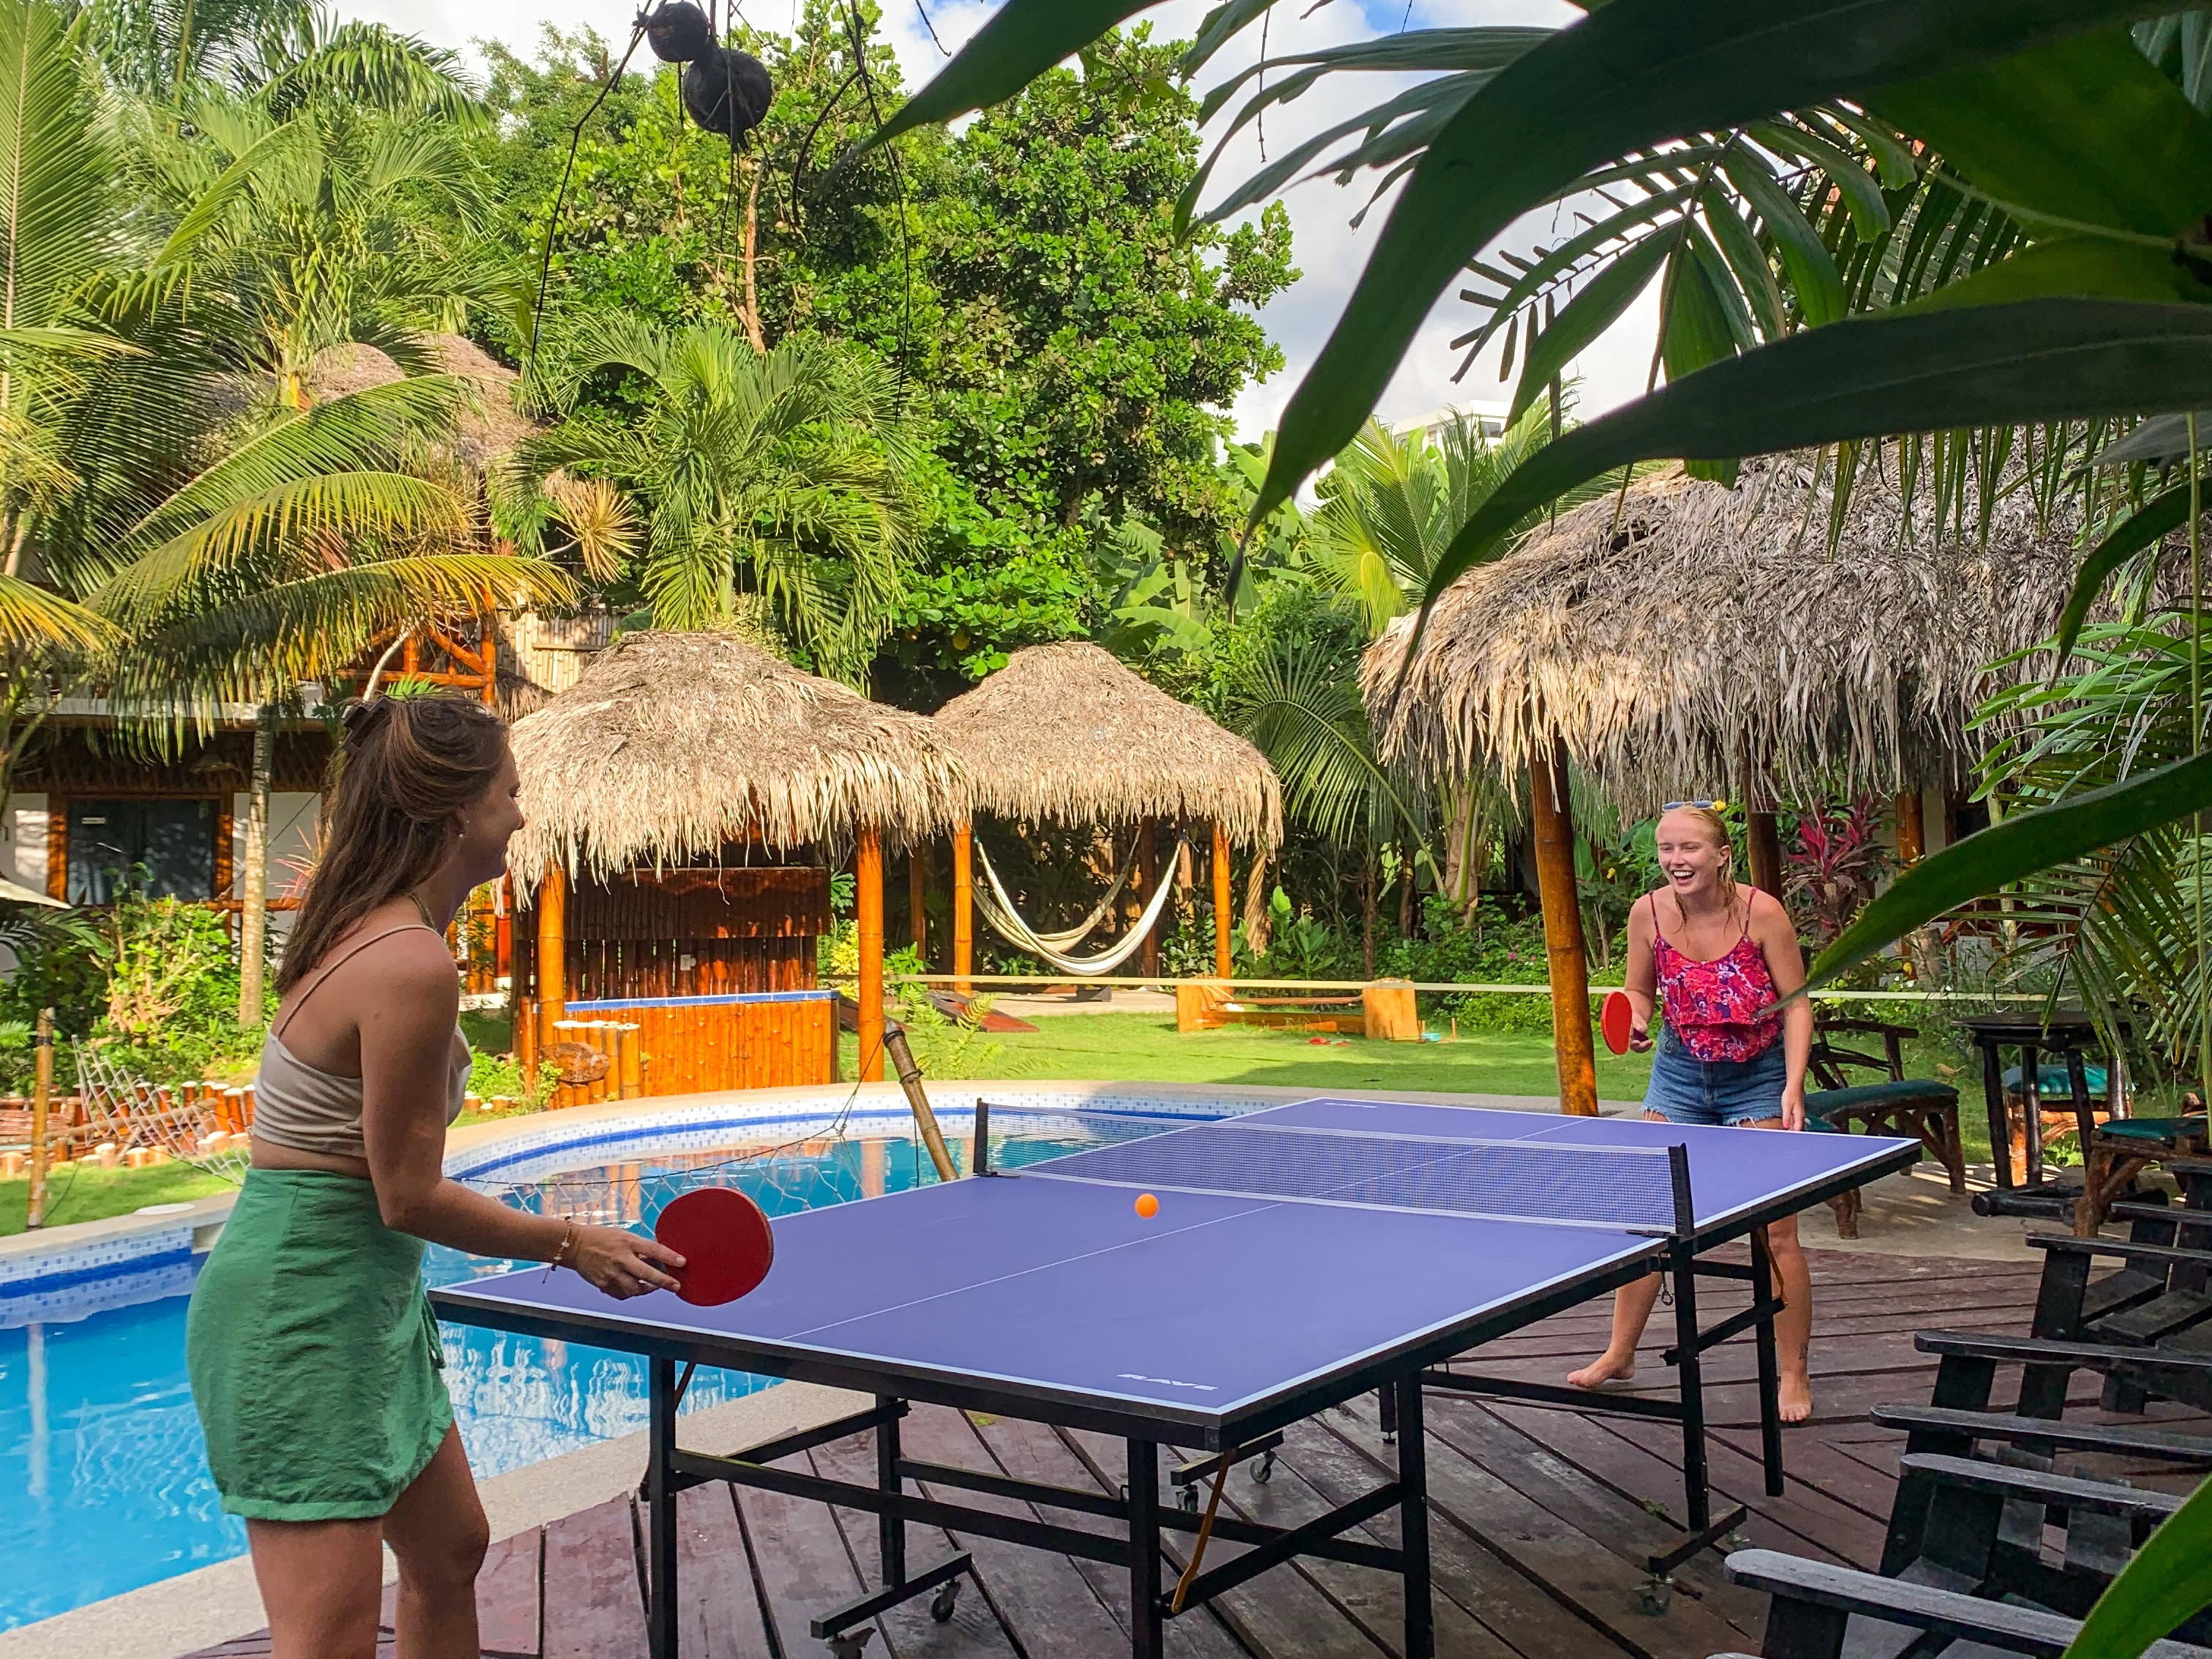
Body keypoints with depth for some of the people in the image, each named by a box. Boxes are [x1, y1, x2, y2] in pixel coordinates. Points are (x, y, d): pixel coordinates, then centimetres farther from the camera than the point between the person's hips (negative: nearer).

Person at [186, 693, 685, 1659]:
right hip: (304, 1308, -11)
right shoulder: (412, 966, -23)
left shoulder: (366, 933, 6)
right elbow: (411, 1197, -19)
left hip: (366, 1296, 11)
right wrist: (568, 1244, -9)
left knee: (449, 1556, 21)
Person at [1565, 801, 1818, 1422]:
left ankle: (1794, 1374, 12)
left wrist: (1793, 1087, -24)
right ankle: (1619, 1354, 21)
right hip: (1680, 1073, 3)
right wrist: (1636, 1022, -18)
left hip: (1758, 1078, -3)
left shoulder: (1761, 912, -19)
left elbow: (1796, 1003, -13)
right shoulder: (1648, 913, -11)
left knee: (1775, 1232, -5)